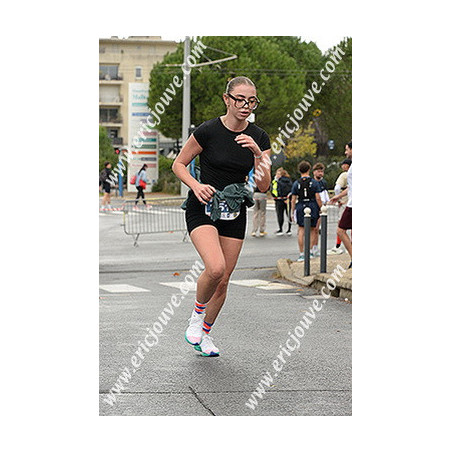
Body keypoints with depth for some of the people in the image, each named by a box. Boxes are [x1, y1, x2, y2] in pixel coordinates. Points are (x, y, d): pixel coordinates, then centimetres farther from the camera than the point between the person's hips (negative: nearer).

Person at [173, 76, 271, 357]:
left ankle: (205, 333, 27)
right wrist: (196, 185, -20)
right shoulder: (208, 131, -13)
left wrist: (258, 154, -20)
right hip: (203, 208, -4)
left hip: (234, 213, 4)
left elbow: (264, 186, -5)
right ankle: (197, 315, 3)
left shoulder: (259, 138, -2)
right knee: (215, 268, -26)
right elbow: (179, 164, -2)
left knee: (223, 281, 5)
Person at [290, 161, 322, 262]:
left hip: (300, 207, 0)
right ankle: (310, 252, 11)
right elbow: (318, 198, -5)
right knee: (311, 230, 14)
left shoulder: (296, 183, 2)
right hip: (312, 207, 0)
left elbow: (293, 200, 2)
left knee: (301, 231, 4)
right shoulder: (314, 182, -1)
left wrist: (293, 212, 8)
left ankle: (302, 254, 0)